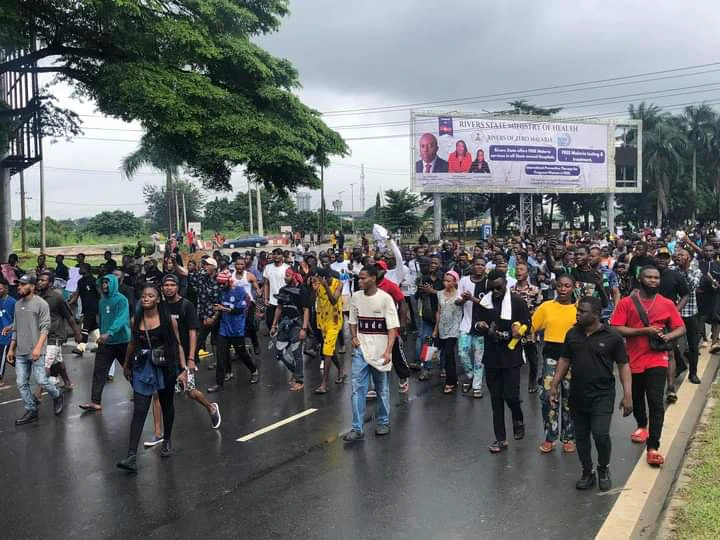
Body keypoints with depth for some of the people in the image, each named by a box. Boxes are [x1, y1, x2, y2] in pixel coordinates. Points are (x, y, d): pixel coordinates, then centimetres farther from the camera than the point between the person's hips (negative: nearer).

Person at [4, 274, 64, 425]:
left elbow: (45, 327, -13)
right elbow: (16, 328, 18)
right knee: (22, 384, 5)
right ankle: (31, 412, 15)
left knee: (41, 381, -5)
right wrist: (11, 348, 16)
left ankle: (57, 397, 22)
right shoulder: (18, 304, 12)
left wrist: (38, 347, -21)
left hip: (36, 352, -6)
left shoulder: (41, 303, -8)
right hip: (20, 353, 7)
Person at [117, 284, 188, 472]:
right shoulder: (136, 321, 2)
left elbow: (178, 345, -4)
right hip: (143, 369, 1)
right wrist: (126, 365, 25)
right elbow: (132, 343, 16)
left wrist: (183, 369, -11)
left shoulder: (168, 320, -7)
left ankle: (167, 441, 40)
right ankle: (132, 456, -11)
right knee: (139, 411, -7)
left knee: (167, 406, 16)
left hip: (165, 368, -1)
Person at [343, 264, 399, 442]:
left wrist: (388, 351, -22)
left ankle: (383, 422, 29)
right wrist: (354, 337, -4)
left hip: (380, 351, -3)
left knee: (382, 389, 11)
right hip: (360, 349, 3)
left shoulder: (385, 298, -12)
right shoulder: (355, 297, 1)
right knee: (357, 388, -4)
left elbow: (393, 327, -13)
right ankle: (357, 429, -1)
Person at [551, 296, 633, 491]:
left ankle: (604, 469, 15)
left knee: (600, 434, -13)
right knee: (581, 436, 9)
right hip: (577, 395, 4)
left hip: (602, 395, -4)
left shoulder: (612, 336, -8)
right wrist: (554, 385, 5)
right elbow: (564, 360, 12)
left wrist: (628, 395, -11)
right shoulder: (572, 334, 4)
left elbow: (623, 365, -5)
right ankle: (587, 473, 26)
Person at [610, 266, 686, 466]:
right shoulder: (626, 303, -5)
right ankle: (641, 426, 47)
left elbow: (681, 328, 6)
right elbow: (616, 329, -11)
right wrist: (644, 330, -19)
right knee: (637, 399, 19)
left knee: (655, 402, -9)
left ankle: (653, 447, -6)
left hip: (657, 360, -1)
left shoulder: (667, 304, 2)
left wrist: (669, 336, -15)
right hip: (634, 360, 1)